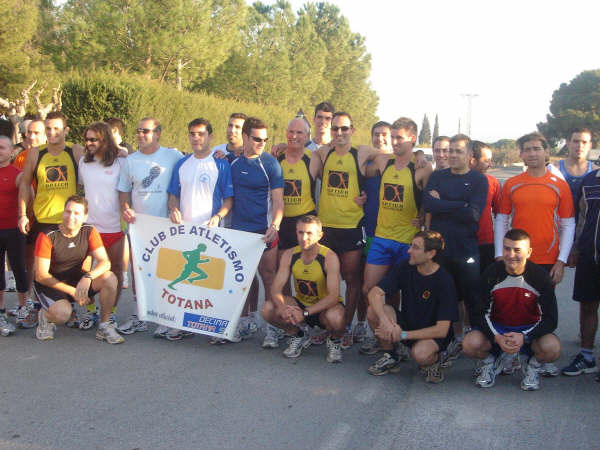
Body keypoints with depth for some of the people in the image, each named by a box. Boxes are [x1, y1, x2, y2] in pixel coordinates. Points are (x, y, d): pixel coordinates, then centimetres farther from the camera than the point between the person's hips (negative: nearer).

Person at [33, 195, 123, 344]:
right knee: (62, 313, -33)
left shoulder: (89, 232, -8)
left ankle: (104, 326, -8)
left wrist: (88, 277, -38)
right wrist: (72, 291, -22)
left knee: (110, 278, -23)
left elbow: (105, 262, -17)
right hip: (50, 284, -3)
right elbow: (41, 276, -17)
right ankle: (46, 315, 6)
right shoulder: (47, 236, -18)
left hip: (77, 280, 4)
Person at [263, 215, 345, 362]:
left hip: (325, 306, -4)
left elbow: (333, 296, -29)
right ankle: (299, 335, 8)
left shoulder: (329, 257, -22)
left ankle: (334, 342, 0)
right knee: (267, 309, -20)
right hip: (300, 303, 4)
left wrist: (305, 312, -39)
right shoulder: (289, 255, -9)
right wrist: (283, 308, -35)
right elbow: (276, 289, -12)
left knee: (334, 317, -39)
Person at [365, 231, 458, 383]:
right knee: (374, 310, -21)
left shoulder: (444, 281, -22)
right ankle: (391, 357, 2)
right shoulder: (404, 267, -9)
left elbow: (442, 330, -24)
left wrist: (402, 335, -26)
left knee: (420, 354, -38)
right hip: (407, 323, 5)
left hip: (433, 334, -5)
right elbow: (374, 293, -16)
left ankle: (433, 361, 1)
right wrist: (385, 321, -35)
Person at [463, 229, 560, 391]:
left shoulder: (540, 276, -13)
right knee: (470, 344, -29)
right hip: (496, 329, 1)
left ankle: (534, 366, 5)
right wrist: (497, 338, -26)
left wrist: (524, 337, -29)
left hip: (529, 329, 0)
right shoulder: (492, 273, -10)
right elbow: (479, 313, -8)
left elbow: (550, 319, -13)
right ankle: (489, 362, 8)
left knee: (552, 348, -33)